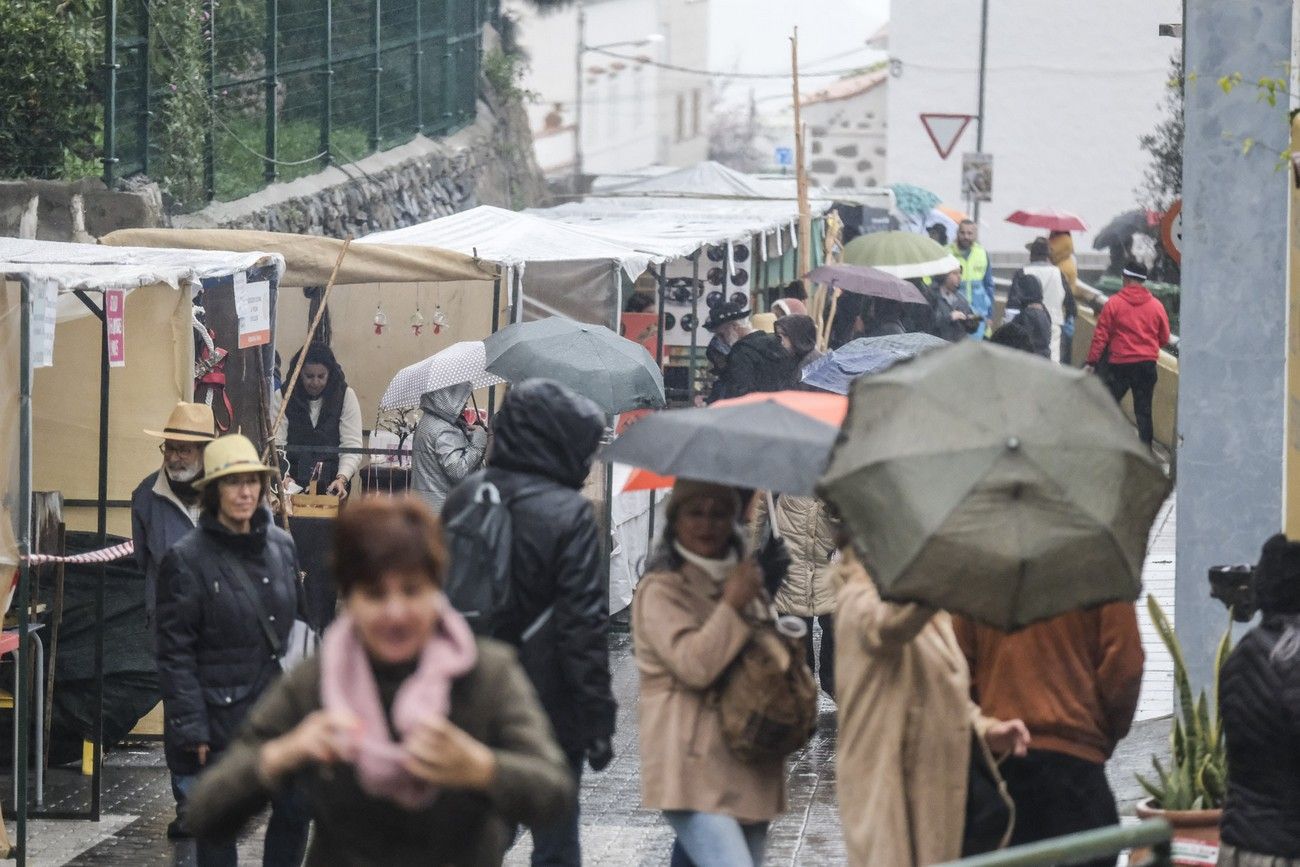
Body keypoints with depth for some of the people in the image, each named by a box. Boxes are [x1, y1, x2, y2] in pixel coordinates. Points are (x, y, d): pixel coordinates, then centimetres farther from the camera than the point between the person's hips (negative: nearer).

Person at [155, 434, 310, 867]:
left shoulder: (281, 545, 6)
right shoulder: (187, 558, -10)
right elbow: (175, 653, -10)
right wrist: (192, 729, -15)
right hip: (219, 714, -5)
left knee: (296, 810, 5)